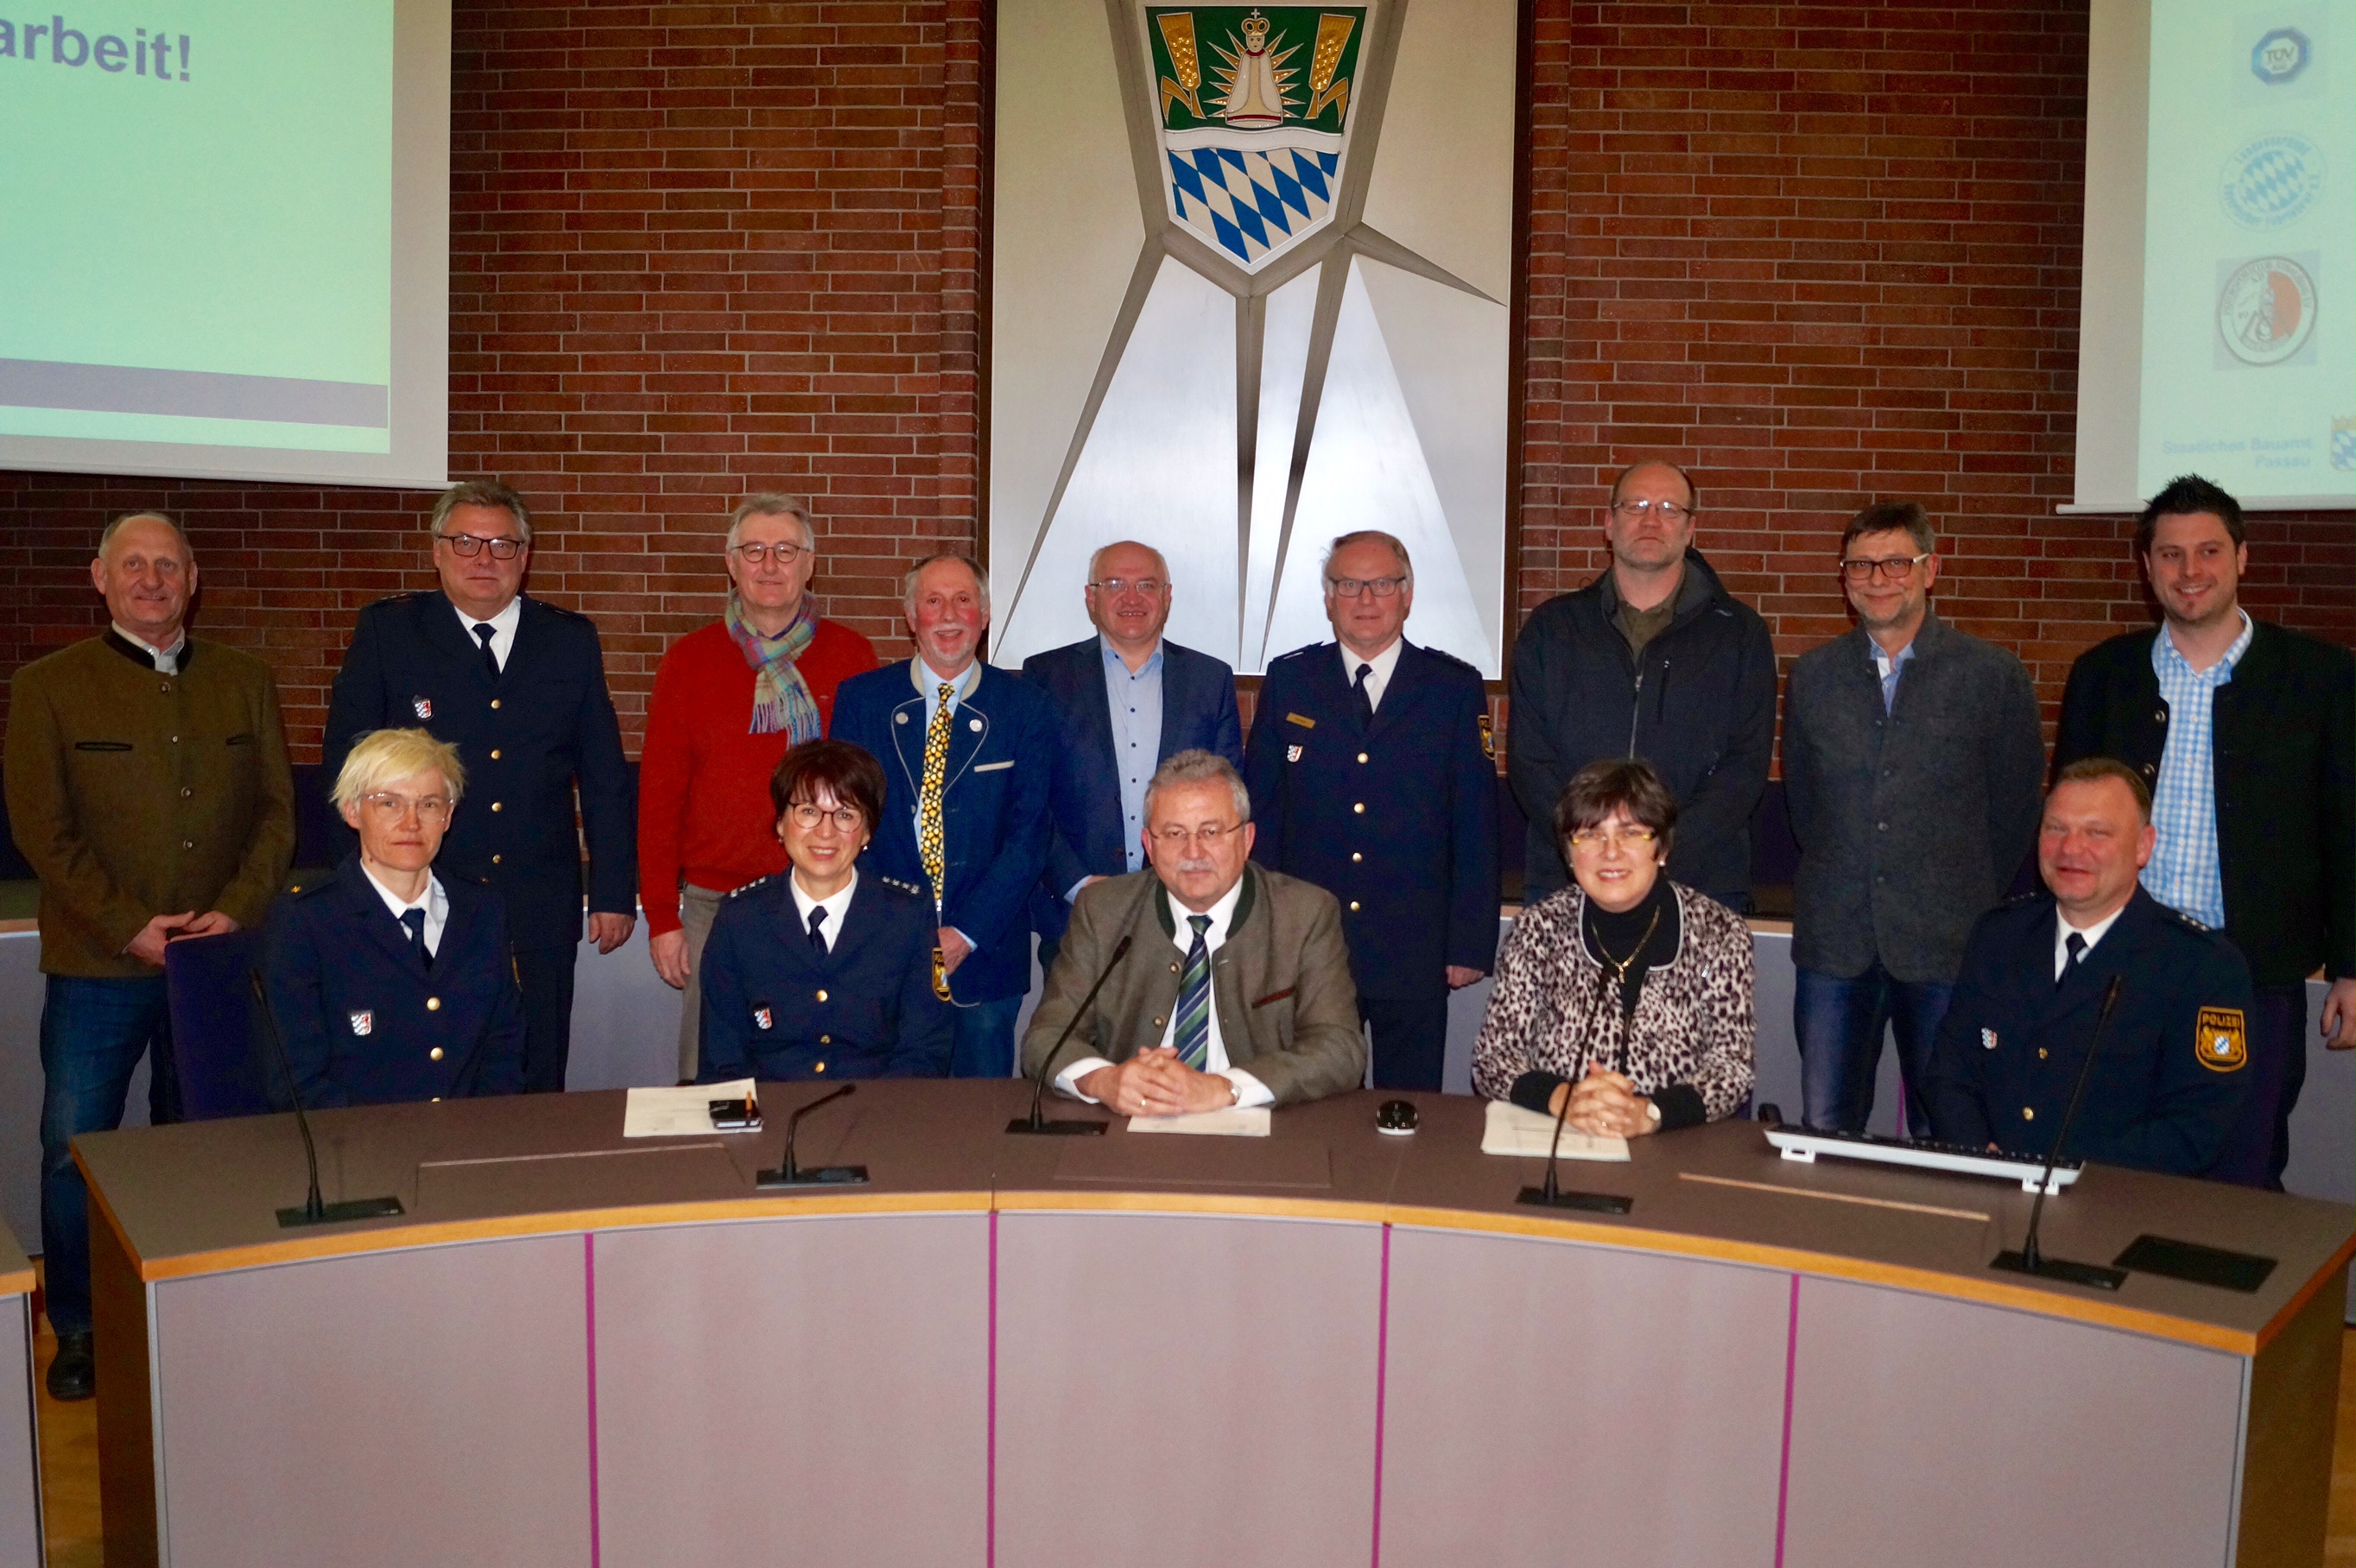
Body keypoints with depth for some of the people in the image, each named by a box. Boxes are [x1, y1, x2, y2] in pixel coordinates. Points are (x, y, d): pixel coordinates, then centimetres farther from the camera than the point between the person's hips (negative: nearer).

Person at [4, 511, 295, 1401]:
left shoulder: (245, 683, 8)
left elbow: (277, 810, 6)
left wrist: (236, 910, -9)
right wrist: (128, 927, -13)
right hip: (97, 963, -2)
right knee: (74, 1148, 2)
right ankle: (78, 1331, 18)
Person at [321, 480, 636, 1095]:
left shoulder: (571, 638, 8)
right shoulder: (386, 631, 3)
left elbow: (604, 773, 9)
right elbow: (344, 762, 3)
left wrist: (613, 892, 6)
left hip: (540, 911, 2)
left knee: (536, 1089, 6)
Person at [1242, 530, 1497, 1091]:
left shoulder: (1456, 688, 3)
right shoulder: (1288, 680, 6)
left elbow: (1477, 823, 2)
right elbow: (1260, 809, 7)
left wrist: (1471, 945, -3)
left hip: (1414, 954, -1)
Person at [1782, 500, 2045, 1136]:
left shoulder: (1994, 675, 0)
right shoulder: (1813, 676, 8)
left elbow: (2016, 811, 5)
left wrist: (1974, 909, 5)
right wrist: (1839, 885, 11)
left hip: (1949, 946, -2)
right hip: (1833, 943, 2)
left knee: (1944, 1134, 5)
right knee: (1824, 1132, 5)